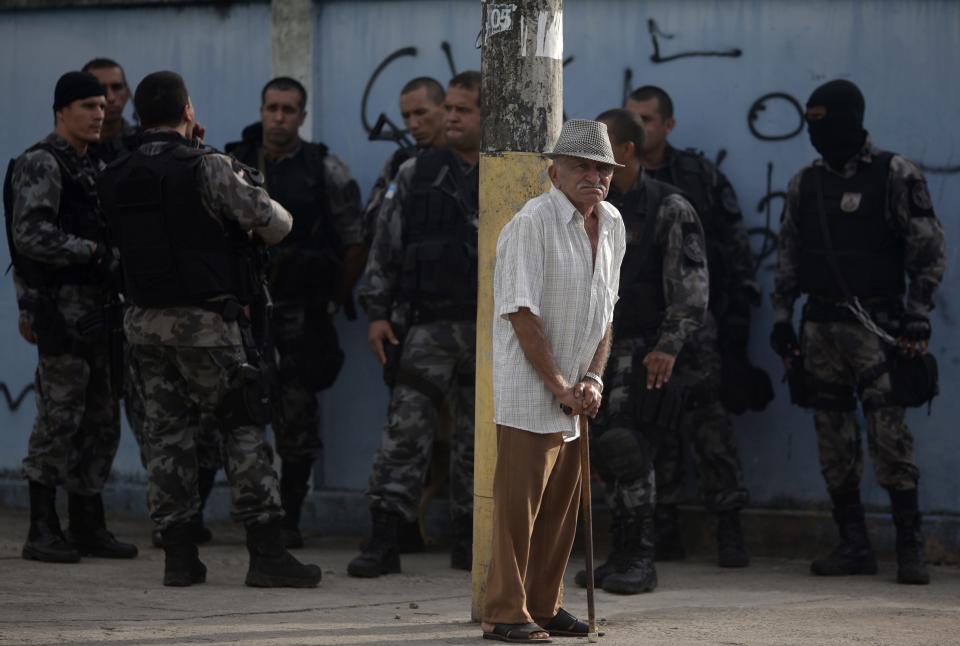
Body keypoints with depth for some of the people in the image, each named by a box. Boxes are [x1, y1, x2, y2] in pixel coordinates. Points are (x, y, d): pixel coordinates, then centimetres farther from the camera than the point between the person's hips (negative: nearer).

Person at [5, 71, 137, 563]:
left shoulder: (92, 168, 18)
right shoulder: (41, 164, -9)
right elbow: (31, 235, -20)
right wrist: (94, 251, -17)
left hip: (97, 307, 9)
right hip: (62, 307, -9)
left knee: (101, 421, 9)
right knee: (59, 420, -7)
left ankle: (88, 525, 14)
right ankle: (43, 532, -2)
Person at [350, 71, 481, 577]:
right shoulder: (416, 175, 6)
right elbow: (385, 247, 8)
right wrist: (376, 311, 1)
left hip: (493, 329, 1)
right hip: (428, 323, -1)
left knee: (478, 439, 8)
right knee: (406, 428, -11)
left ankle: (470, 542, 17)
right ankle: (385, 539, -14)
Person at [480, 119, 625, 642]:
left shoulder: (612, 225, 9)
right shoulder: (532, 223, -15)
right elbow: (521, 313, -17)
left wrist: (592, 379, 2)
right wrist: (559, 385, -15)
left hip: (572, 396, 8)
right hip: (527, 390, -8)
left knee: (562, 505, 11)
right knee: (518, 502, -7)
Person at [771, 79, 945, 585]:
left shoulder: (895, 175, -1)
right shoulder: (804, 185, 13)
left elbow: (928, 250, -3)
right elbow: (788, 259, 17)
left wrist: (917, 317, -9)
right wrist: (781, 318, 10)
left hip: (875, 325, -5)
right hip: (820, 327, 5)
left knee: (889, 435, -11)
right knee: (833, 442, 5)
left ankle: (910, 548, -6)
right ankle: (854, 547, 12)